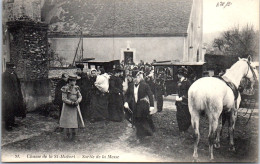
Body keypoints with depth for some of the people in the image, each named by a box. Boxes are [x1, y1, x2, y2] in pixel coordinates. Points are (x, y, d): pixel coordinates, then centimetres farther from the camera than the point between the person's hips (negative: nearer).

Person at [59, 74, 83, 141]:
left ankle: (73, 134, 20)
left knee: (75, 120, 6)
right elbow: (64, 99, -13)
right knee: (67, 121, -2)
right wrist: (71, 103, -21)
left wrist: (77, 101, -16)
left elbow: (80, 96, 5)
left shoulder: (76, 88, 6)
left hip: (75, 107, 5)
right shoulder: (65, 88, -10)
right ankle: (68, 134, 11)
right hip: (67, 107, -5)